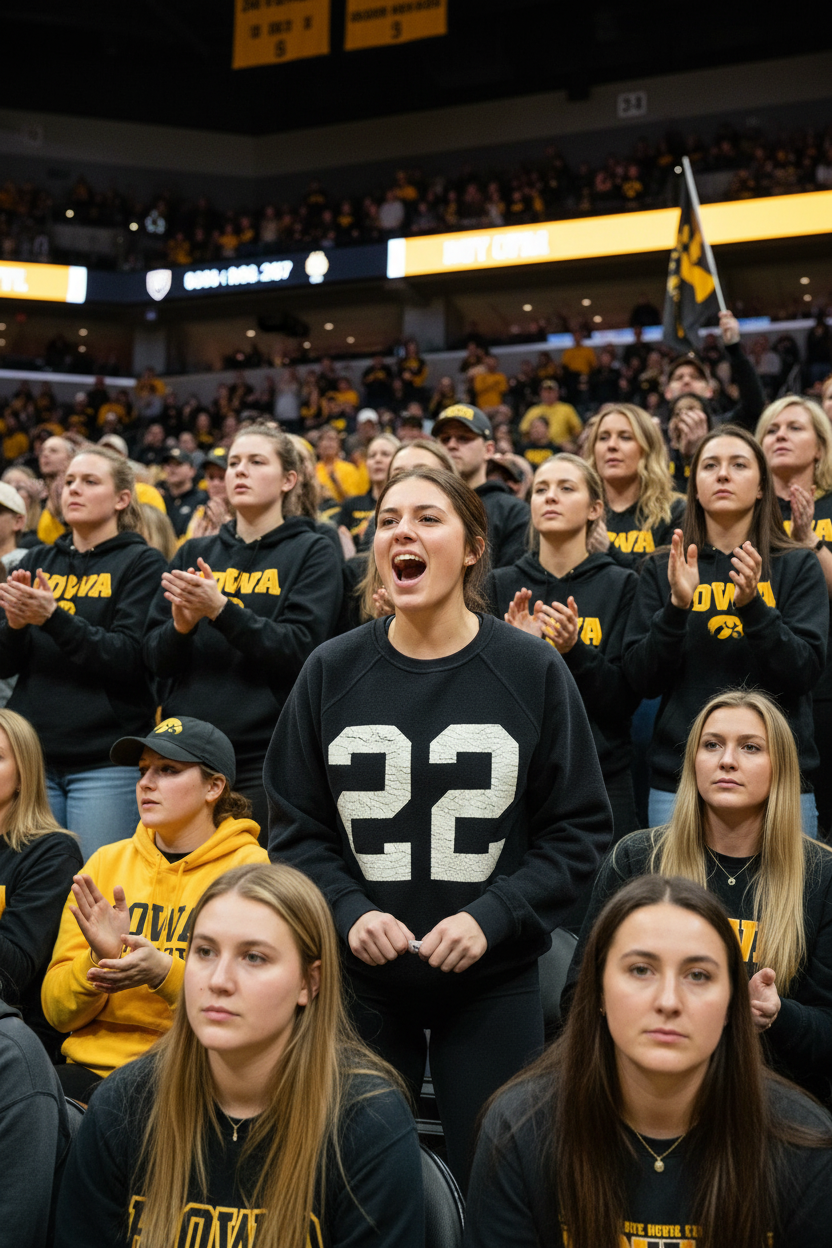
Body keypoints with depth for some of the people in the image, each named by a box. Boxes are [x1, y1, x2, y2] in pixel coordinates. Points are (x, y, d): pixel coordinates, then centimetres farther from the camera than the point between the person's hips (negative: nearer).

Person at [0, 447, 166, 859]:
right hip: (34, 753, 5)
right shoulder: (37, 561, 14)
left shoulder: (142, 563, 0)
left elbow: (129, 659, -12)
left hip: (105, 762, -4)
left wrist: (52, 617, -22)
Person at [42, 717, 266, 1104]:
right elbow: (57, 1011, 9)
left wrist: (166, 973, -22)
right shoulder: (107, 862, 12)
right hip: (92, 1066, 4)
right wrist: (99, 958, -12)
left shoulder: (255, 870, -1)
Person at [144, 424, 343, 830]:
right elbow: (155, 657, 11)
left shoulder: (313, 553, 2)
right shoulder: (195, 553, 15)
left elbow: (300, 651, -11)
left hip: (265, 753, -4)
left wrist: (220, 609, -20)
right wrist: (180, 626, -11)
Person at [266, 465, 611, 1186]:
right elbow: (296, 825, 4)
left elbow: (578, 829, -3)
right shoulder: (333, 672, -1)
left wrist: (493, 917, -15)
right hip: (361, 974, 2)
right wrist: (347, 911, -12)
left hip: (493, 982, -1)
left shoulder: (531, 671, -5)